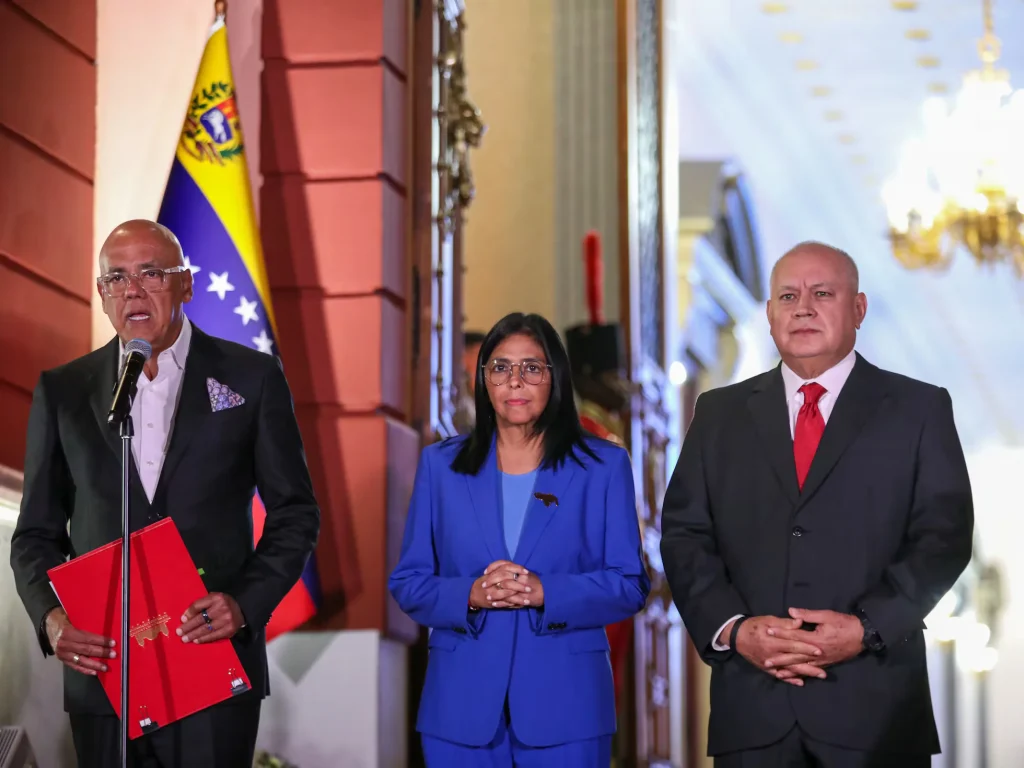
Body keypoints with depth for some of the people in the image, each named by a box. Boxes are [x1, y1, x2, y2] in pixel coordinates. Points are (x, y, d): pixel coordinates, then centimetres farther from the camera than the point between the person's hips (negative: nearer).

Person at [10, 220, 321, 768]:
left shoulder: (251, 377, 4)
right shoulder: (62, 392, 9)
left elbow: (294, 513, 6)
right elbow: (37, 531, 11)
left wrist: (245, 604, -9)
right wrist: (50, 616, -8)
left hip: (215, 666, -1)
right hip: (101, 670, 2)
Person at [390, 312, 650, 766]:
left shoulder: (603, 466, 4)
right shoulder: (440, 464, 9)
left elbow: (630, 585, -1)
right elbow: (407, 582, 6)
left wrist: (546, 592, -17)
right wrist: (469, 595, -14)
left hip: (565, 706, -1)